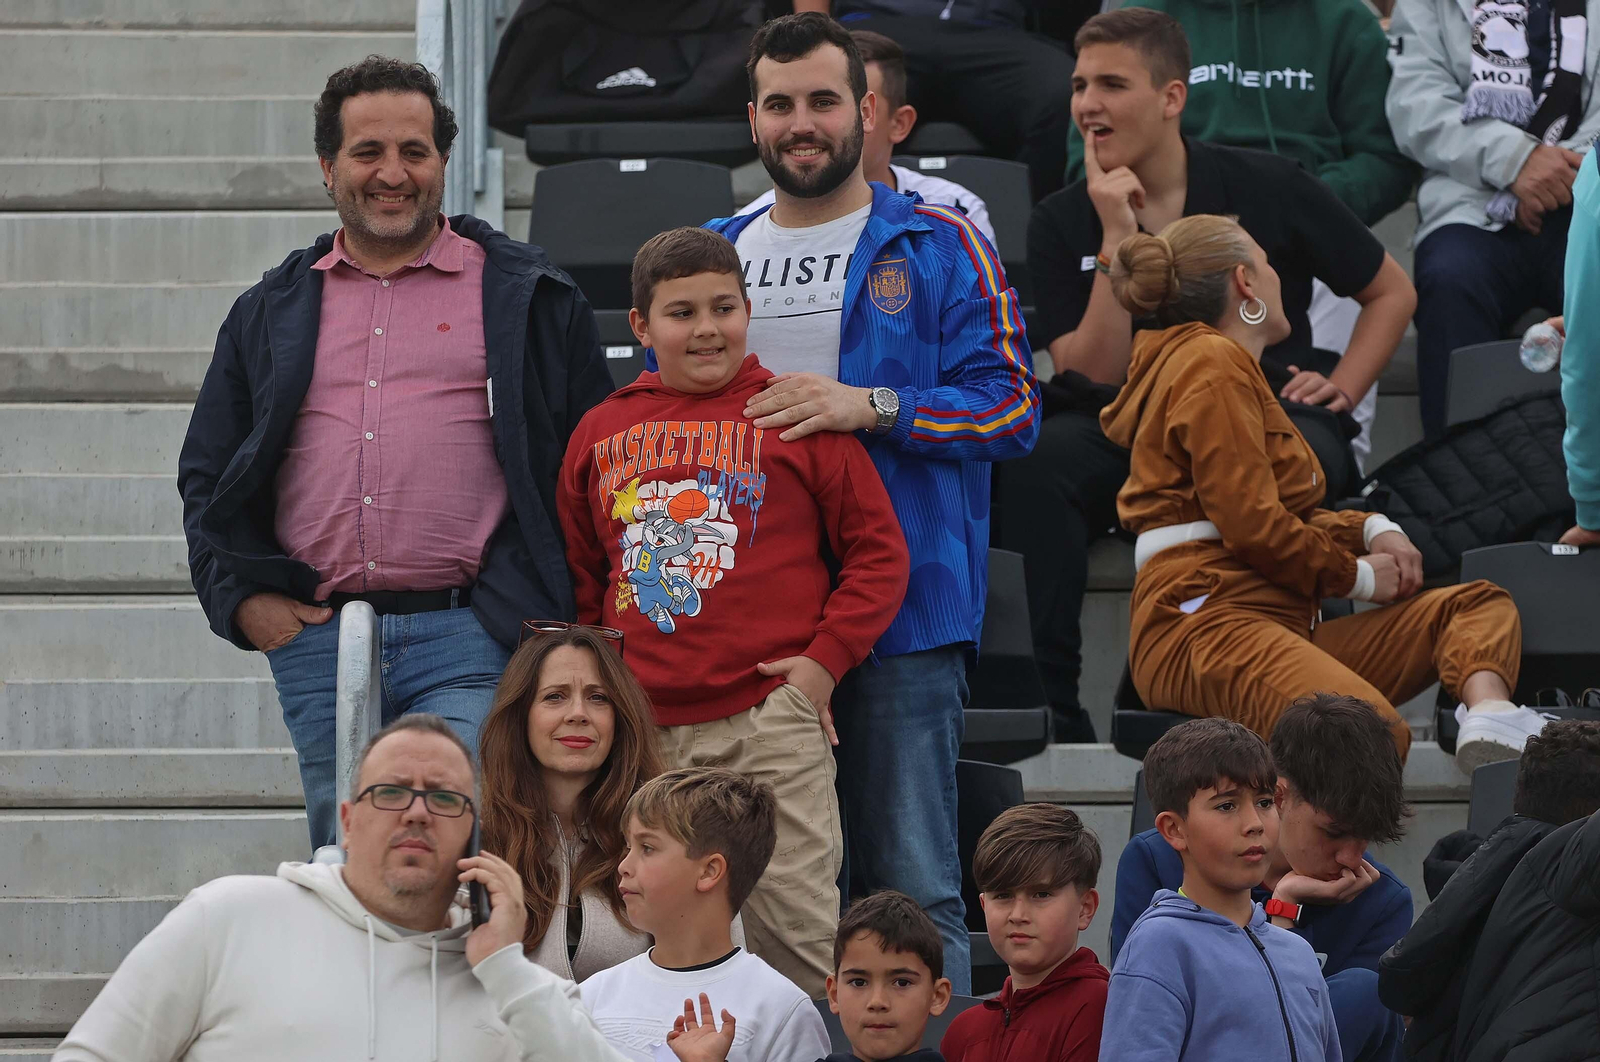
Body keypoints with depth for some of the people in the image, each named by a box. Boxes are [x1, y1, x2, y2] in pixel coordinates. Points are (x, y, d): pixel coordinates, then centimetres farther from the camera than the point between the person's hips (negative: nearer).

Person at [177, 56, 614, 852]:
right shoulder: (272, 313, 17)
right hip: (316, 644, 4)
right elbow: (209, 475, 20)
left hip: (470, 640, -4)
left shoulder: (526, 299, 9)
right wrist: (243, 598, 4)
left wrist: (548, 612, -2)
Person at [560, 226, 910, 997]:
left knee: (795, 930, -7)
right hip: (642, 726, 4)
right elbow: (579, 578, 22)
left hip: (772, 723, -4)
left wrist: (825, 659, -6)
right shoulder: (601, 433, 13)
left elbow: (880, 552, 4)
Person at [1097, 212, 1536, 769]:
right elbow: (1252, 525, -13)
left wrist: (1371, 530, 12)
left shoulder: (1218, 363, 29)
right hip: (1205, 623, -11)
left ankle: (1490, 716, -26)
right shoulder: (1212, 364, -4)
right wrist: (1357, 577, 2)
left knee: (1481, 605, 4)